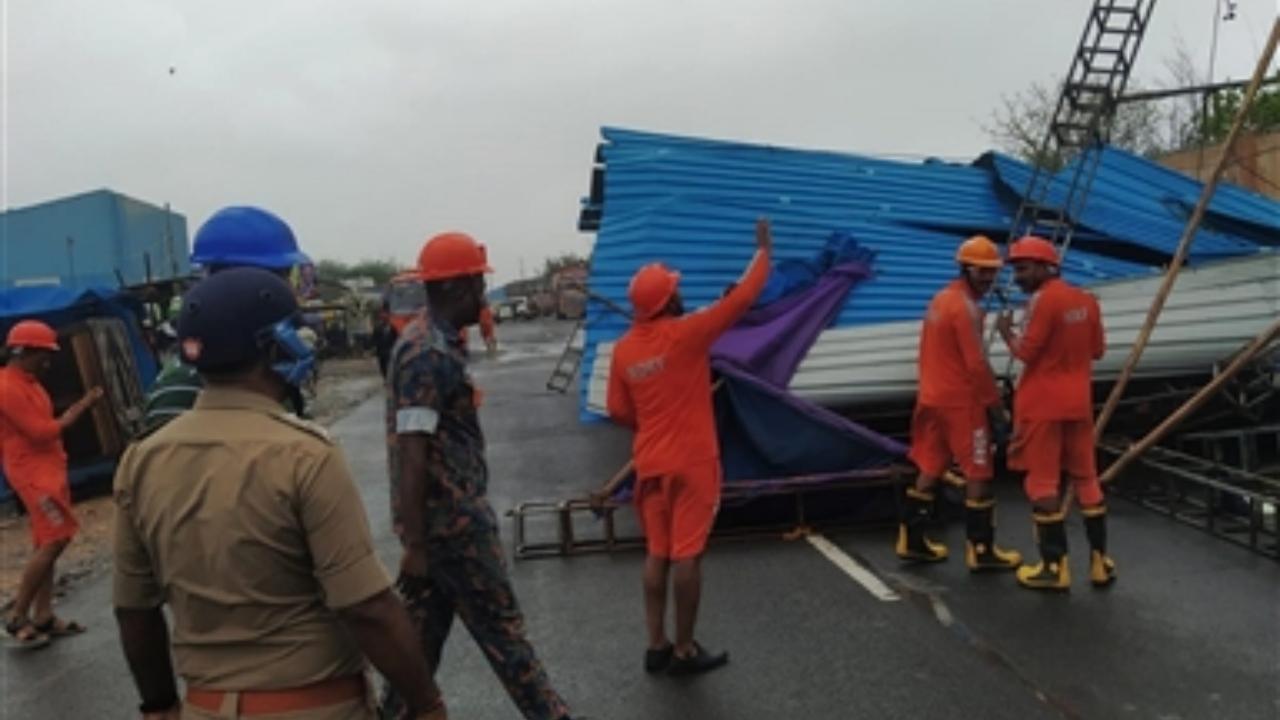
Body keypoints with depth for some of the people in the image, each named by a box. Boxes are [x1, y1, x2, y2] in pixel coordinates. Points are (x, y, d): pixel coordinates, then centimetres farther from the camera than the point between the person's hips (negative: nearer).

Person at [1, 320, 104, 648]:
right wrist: (80, 408, -13)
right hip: (32, 472, -10)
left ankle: (43, 617, 16)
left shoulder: (28, 382, 13)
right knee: (55, 540, -12)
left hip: (48, 469, 10)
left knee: (48, 543, 10)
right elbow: (41, 431, -19)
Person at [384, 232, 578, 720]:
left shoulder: (428, 339, 11)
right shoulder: (430, 354, -21)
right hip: (450, 518, -9)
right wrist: (415, 545, -22)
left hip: (437, 513, 9)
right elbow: (411, 453, -24)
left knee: (426, 625, 17)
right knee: (500, 624, 5)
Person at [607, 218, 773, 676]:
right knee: (687, 554, 3)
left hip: (650, 463, 5)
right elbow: (743, 298, -9)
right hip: (693, 463, -5)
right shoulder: (686, 334, -15)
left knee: (657, 553, 13)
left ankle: (657, 647, 20)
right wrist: (764, 251, 4)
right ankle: (684, 651, 13)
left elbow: (619, 412, 7)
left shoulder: (623, 350, 1)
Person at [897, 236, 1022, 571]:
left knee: (930, 469, 14)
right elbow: (977, 363, -19)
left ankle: (912, 540, 20)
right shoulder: (966, 306, -16)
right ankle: (981, 550, 7)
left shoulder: (940, 299, 13)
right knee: (978, 475, 1)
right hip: (961, 402, -9)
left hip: (933, 397, 9)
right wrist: (995, 402, -11)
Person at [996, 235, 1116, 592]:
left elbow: (1026, 352, -16)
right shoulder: (1086, 300, 9)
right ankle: (1100, 560, 20)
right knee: (1086, 478, 15)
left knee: (1043, 482, 0)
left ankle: (1055, 567, 4)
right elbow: (1097, 350, 14)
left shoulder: (1043, 300, -15)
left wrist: (1006, 331, 1)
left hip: (1043, 404, -7)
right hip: (1078, 402, 8)